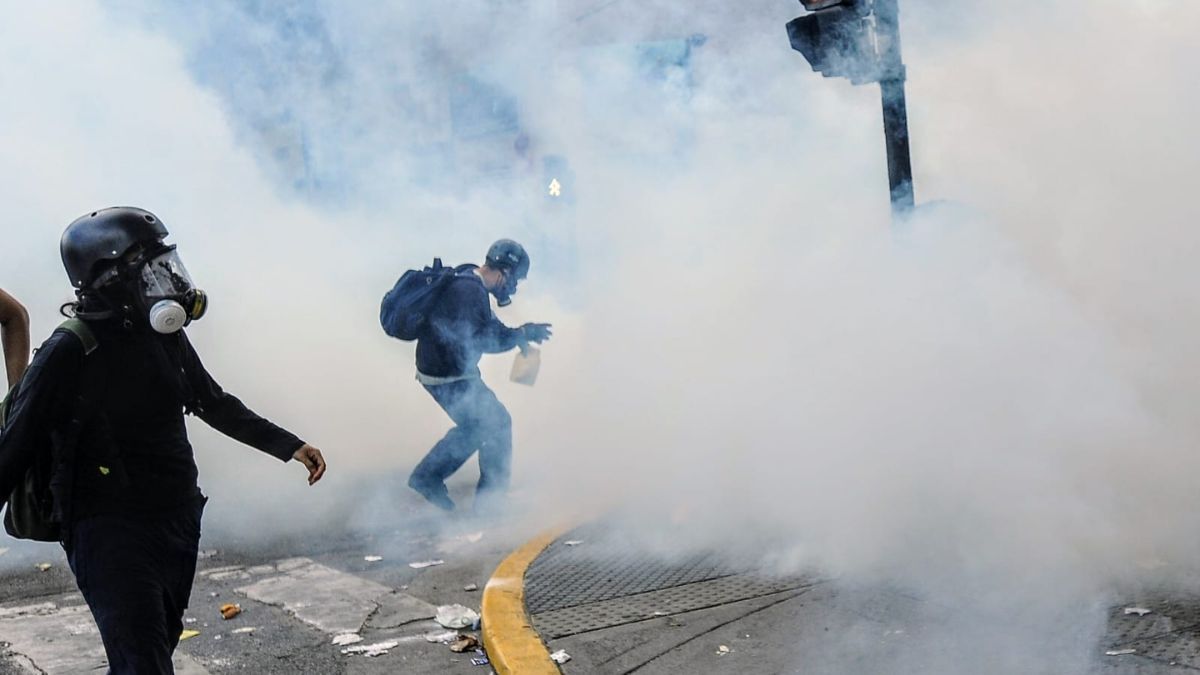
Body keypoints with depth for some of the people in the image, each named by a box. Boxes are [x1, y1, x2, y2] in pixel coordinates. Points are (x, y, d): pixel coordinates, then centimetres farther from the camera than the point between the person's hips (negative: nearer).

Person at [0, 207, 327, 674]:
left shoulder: (167, 339, 5)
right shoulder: (70, 352, -15)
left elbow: (217, 406, 19)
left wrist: (289, 446, 20)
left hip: (179, 523, 7)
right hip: (110, 532, -7)